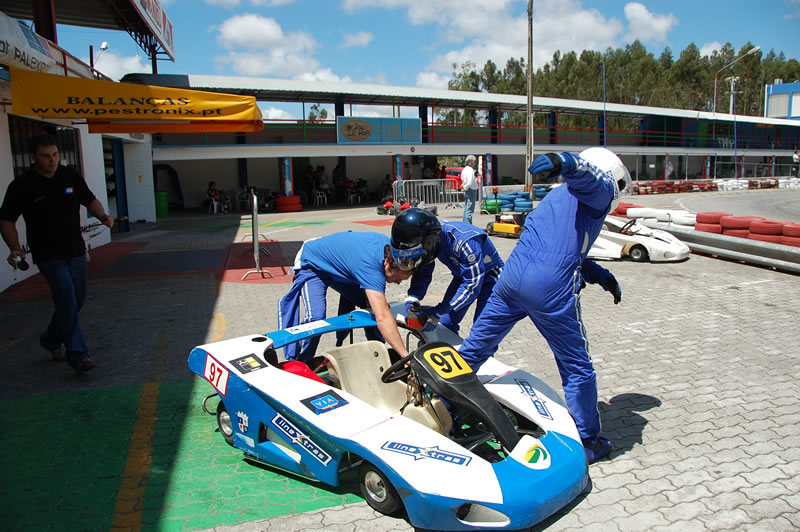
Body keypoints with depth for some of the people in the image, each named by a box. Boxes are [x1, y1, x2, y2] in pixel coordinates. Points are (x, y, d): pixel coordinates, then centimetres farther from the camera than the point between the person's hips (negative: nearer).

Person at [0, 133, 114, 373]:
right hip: (48, 255, -5)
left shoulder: (70, 176, 3)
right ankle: (78, 355, -8)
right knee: (67, 299, -15)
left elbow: (90, 200, 15)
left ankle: (51, 340, 38)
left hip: (76, 252, 5)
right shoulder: (21, 186, -7)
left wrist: (103, 216, -6)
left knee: (76, 301, 13)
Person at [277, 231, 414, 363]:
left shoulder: (391, 246, -19)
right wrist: (405, 355, -53)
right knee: (316, 316, -28)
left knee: (374, 305, -2)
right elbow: (383, 317, -50)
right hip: (311, 264, -8)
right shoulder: (370, 265, -43)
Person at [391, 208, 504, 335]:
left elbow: (472, 285, -35)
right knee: (446, 324, 4)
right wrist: (411, 300, -26)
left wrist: (439, 311, -35)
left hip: (489, 276, -6)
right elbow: (423, 274, -7)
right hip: (464, 275, 7)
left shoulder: (465, 241, -39)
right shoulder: (427, 240, -18)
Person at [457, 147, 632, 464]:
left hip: (512, 275, 7)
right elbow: (585, 170, -16)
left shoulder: (558, 196, 32)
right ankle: (588, 443, 25)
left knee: (474, 349, 17)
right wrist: (560, 161, -37)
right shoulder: (600, 189, 8)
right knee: (577, 368, 11)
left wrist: (601, 276, 22)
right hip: (550, 290, -7)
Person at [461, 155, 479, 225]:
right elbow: (470, 183, -25)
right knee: (469, 209, -8)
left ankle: (465, 224, 21)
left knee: (466, 209, 16)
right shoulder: (470, 170, -18)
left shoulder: (464, 169, 13)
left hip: (467, 191, 10)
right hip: (471, 191, -10)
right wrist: (466, 187, -9)